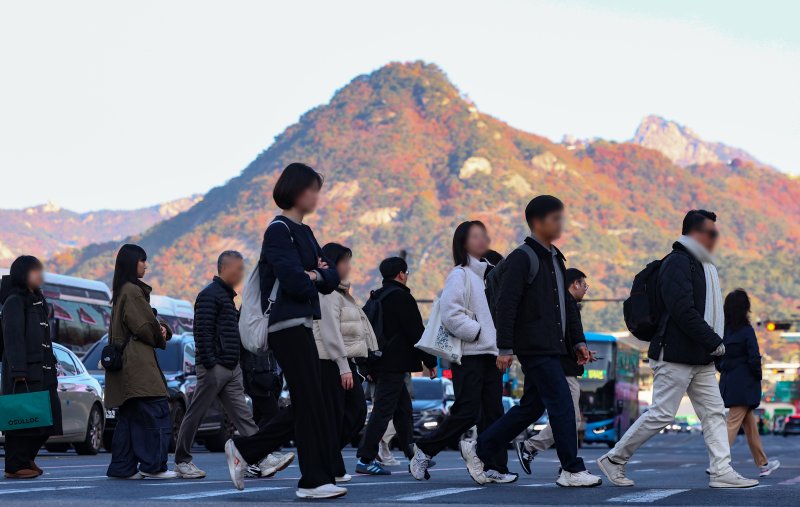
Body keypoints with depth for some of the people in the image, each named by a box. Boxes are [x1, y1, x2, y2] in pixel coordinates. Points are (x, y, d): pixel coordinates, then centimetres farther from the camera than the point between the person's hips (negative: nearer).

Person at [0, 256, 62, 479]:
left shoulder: (37, 300, 20)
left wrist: (51, 366, 16)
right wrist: (18, 372, -21)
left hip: (41, 371, 9)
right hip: (24, 372, -9)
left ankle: (27, 459, 21)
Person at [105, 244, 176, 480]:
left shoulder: (122, 291, 19)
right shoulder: (132, 291, -12)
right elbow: (144, 326, -14)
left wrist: (162, 330, 1)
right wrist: (161, 338, 6)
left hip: (126, 362, 10)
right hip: (138, 362, -10)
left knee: (129, 415, 10)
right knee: (157, 411, -9)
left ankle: (122, 467, 11)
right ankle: (153, 465, -10)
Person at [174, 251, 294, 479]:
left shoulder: (226, 295, 20)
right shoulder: (209, 295, -10)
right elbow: (202, 331, -18)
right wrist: (209, 364, -21)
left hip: (232, 369, 9)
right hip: (215, 366, -9)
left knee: (242, 414, 1)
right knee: (195, 414, 0)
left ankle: (264, 460, -7)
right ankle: (182, 461, 9)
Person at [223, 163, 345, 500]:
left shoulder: (304, 232, 18)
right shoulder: (279, 231, -10)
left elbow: (331, 280, 15)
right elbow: (295, 282, -20)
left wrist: (316, 274, -6)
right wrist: (313, 276, 0)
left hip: (301, 325, 9)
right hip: (287, 325, -9)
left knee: (304, 407, 10)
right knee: (311, 403, -6)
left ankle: (243, 449, 18)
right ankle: (315, 480, 0)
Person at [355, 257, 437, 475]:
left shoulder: (377, 298, 16)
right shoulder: (401, 297, -11)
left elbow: (372, 330, 21)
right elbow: (416, 332, -13)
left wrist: (371, 366, 25)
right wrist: (430, 361, -8)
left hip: (380, 363, 10)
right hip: (394, 364, -10)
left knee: (403, 408, 17)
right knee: (383, 411, -10)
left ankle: (413, 456, 22)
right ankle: (365, 459, -13)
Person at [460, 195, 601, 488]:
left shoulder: (555, 258, 19)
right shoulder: (522, 258, -10)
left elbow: (566, 306, 25)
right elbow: (505, 305, -14)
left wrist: (577, 342, 18)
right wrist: (505, 348, -18)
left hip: (553, 348, 9)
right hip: (534, 347, -9)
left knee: (531, 407, 12)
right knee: (561, 404, -10)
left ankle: (479, 450, 20)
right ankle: (571, 470, -4)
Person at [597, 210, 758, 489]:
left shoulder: (702, 265, 20)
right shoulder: (677, 262, -12)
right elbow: (682, 311, -21)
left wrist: (713, 343, 8)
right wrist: (714, 341, -17)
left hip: (701, 359, 10)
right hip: (676, 356, -10)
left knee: (714, 413, 3)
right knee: (661, 414, -7)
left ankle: (721, 471, 2)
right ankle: (613, 460, 4)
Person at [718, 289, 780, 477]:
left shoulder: (723, 331, 5)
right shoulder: (747, 331, -13)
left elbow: (717, 360, 8)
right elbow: (754, 359, -16)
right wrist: (758, 377, -1)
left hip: (728, 383, 7)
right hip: (744, 384, -7)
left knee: (750, 424, 17)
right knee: (733, 424, -8)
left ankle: (762, 464, 26)